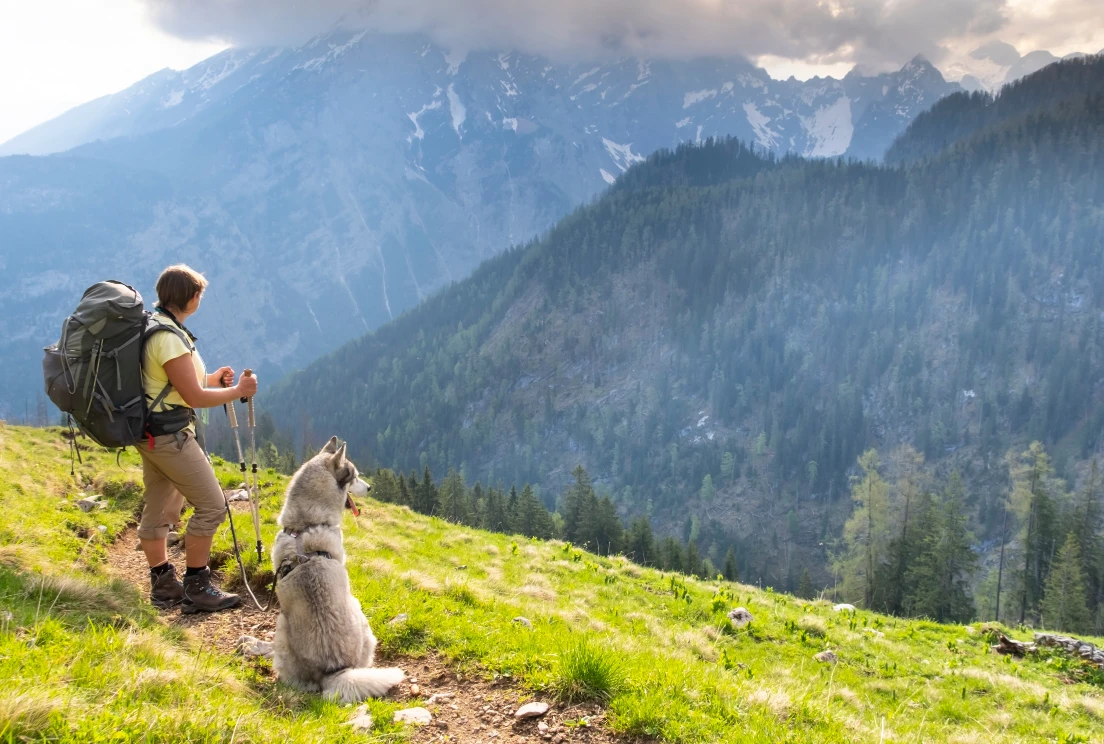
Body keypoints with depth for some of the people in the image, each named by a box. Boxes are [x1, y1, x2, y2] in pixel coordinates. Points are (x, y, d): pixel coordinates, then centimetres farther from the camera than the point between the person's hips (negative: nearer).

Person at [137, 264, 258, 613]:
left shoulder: (150, 324, 10)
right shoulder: (169, 337, -21)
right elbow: (194, 397, -20)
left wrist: (210, 379, 16)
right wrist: (238, 391, -9)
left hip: (152, 432, 11)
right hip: (170, 436, -11)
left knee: (158, 511, 15)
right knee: (212, 506, -5)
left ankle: (163, 585, 25)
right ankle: (196, 588, 2)